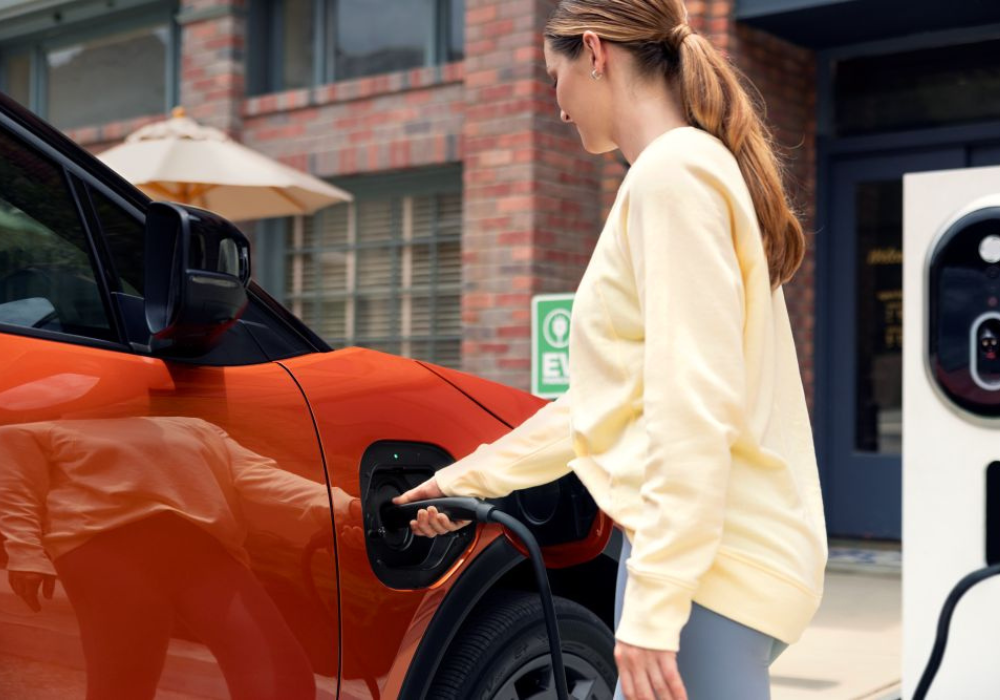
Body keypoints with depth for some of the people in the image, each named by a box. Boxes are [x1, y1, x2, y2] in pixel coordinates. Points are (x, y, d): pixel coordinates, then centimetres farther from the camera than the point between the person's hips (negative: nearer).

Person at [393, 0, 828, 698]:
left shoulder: (673, 170, -12)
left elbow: (693, 409, -21)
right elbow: (605, 399, 22)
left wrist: (654, 607, -21)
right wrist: (471, 479, 26)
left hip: (706, 563, -9)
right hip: (698, 554, 9)